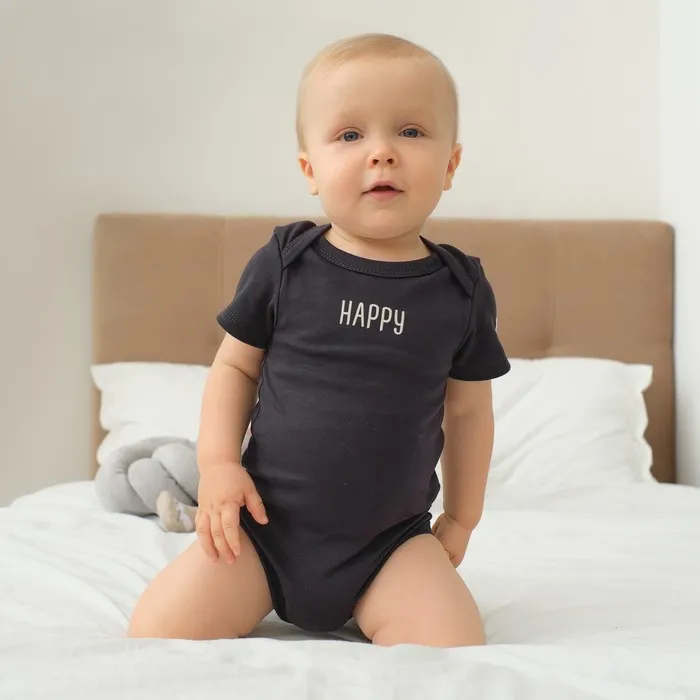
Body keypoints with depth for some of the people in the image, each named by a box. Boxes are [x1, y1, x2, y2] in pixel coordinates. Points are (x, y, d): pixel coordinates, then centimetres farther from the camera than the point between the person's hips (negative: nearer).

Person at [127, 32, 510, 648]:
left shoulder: (461, 290, -3)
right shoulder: (284, 264, -6)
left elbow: (468, 409, 7)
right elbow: (235, 366, 3)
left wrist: (461, 520, 12)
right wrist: (218, 463, -10)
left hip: (391, 538, 1)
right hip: (265, 524, 0)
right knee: (156, 633, -11)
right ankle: (256, 618, 17)